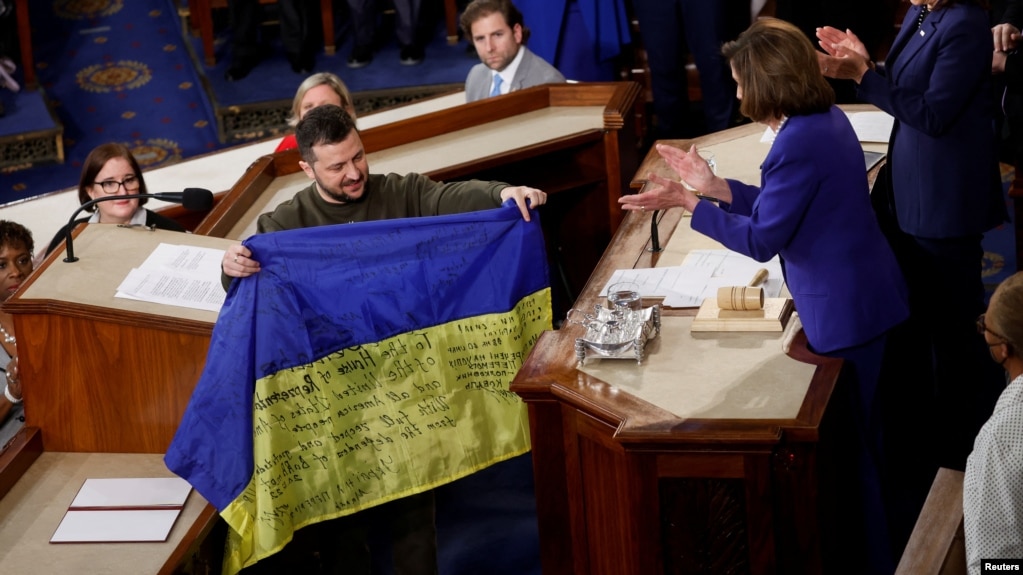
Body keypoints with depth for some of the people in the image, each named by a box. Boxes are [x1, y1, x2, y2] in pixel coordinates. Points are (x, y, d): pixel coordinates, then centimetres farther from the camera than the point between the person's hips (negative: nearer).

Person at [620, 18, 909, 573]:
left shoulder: (800, 142, -26)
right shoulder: (826, 118, 5)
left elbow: (762, 239, -21)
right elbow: (782, 207, 11)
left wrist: (688, 203, -15)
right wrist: (716, 187, 7)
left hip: (845, 312, -10)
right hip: (864, 296, 10)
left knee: (851, 443, 6)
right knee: (860, 430, 23)